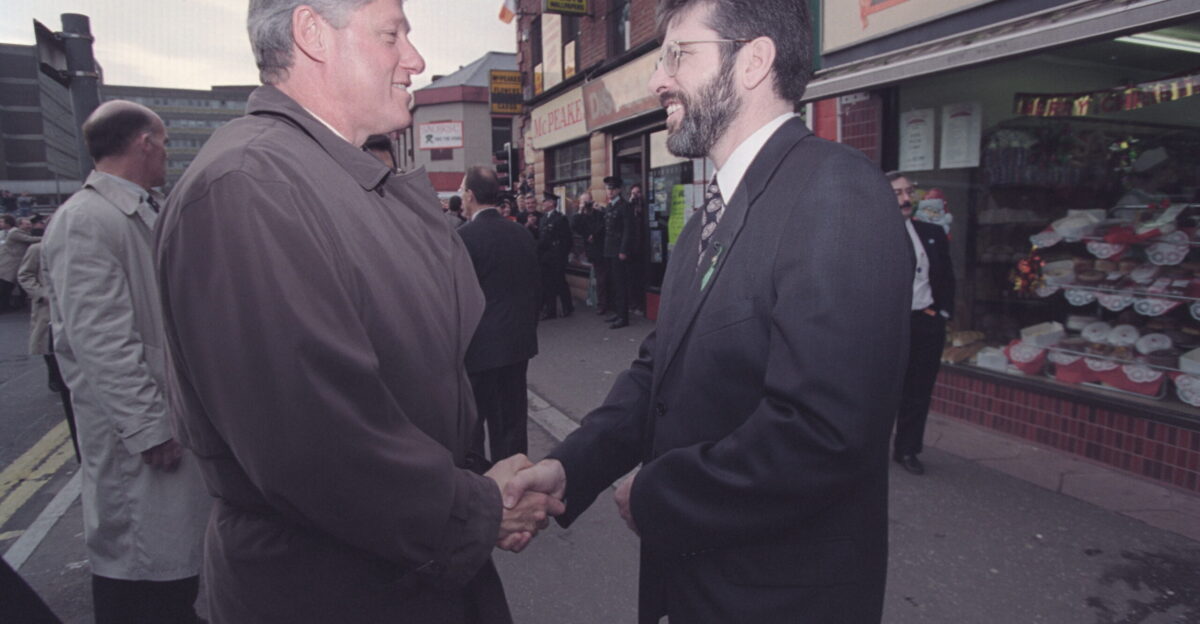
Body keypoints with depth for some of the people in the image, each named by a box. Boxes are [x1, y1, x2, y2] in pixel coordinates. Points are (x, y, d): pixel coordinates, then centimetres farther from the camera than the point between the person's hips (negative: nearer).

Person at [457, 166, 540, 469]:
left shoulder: (463, 237, -16)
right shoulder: (523, 234, 4)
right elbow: (536, 289, 10)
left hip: (478, 347, -6)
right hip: (518, 342, 6)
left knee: (470, 425, 7)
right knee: (511, 419, 15)